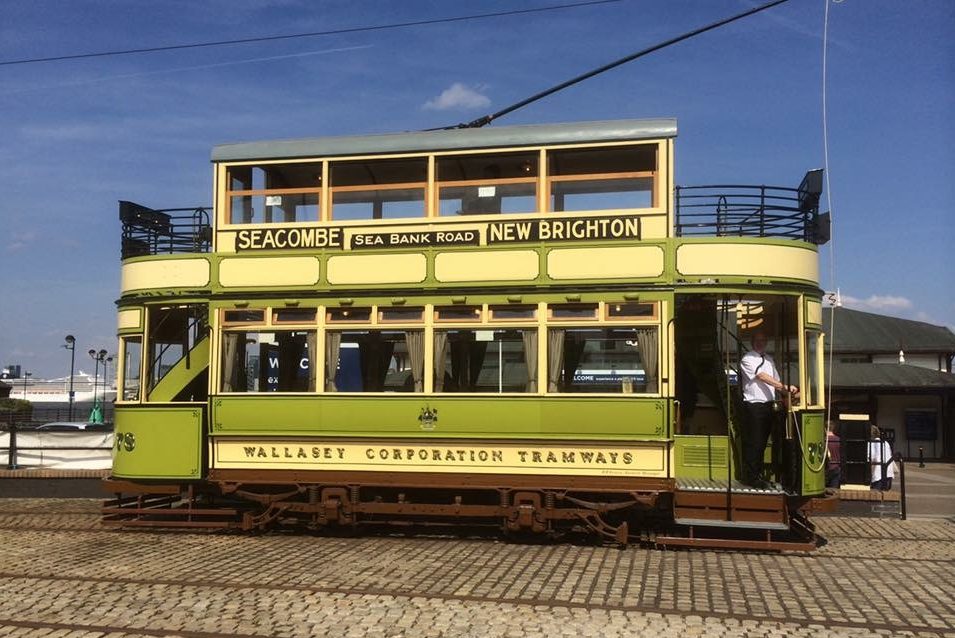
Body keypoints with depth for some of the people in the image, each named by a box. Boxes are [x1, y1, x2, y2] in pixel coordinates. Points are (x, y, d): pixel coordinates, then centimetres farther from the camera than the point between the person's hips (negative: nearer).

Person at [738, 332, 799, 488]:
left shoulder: (769, 359, 16)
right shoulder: (747, 359, -7)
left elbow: (775, 381, 15)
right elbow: (763, 377, -17)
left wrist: (789, 392, -2)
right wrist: (785, 387, -23)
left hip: (769, 405, 7)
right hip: (754, 405, -7)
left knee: (762, 442, 12)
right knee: (753, 442, -4)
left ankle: (758, 474, 22)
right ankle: (750, 477, 4)